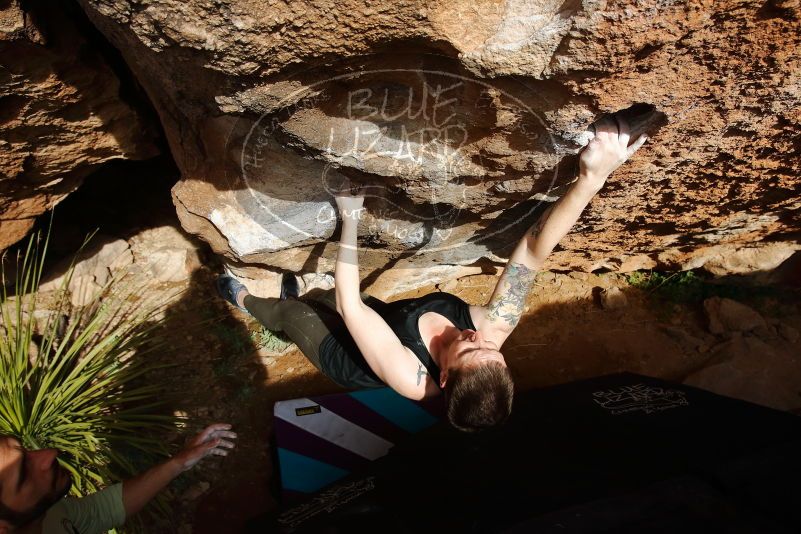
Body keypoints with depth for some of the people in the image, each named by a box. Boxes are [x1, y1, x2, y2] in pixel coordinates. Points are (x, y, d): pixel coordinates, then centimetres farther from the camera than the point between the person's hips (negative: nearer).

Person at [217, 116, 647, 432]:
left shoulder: (408, 377, -49)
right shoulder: (494, 330, -39)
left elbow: (348, 304, -43)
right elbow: (534, 251, -44)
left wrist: (350, 222, -39)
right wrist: (591, 179, -57)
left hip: (341, 352, -4)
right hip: (384, 312, 4)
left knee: (288, 311, 20)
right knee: (317, 296, 27)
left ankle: (244, 301, 54)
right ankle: (299, 294, 63)